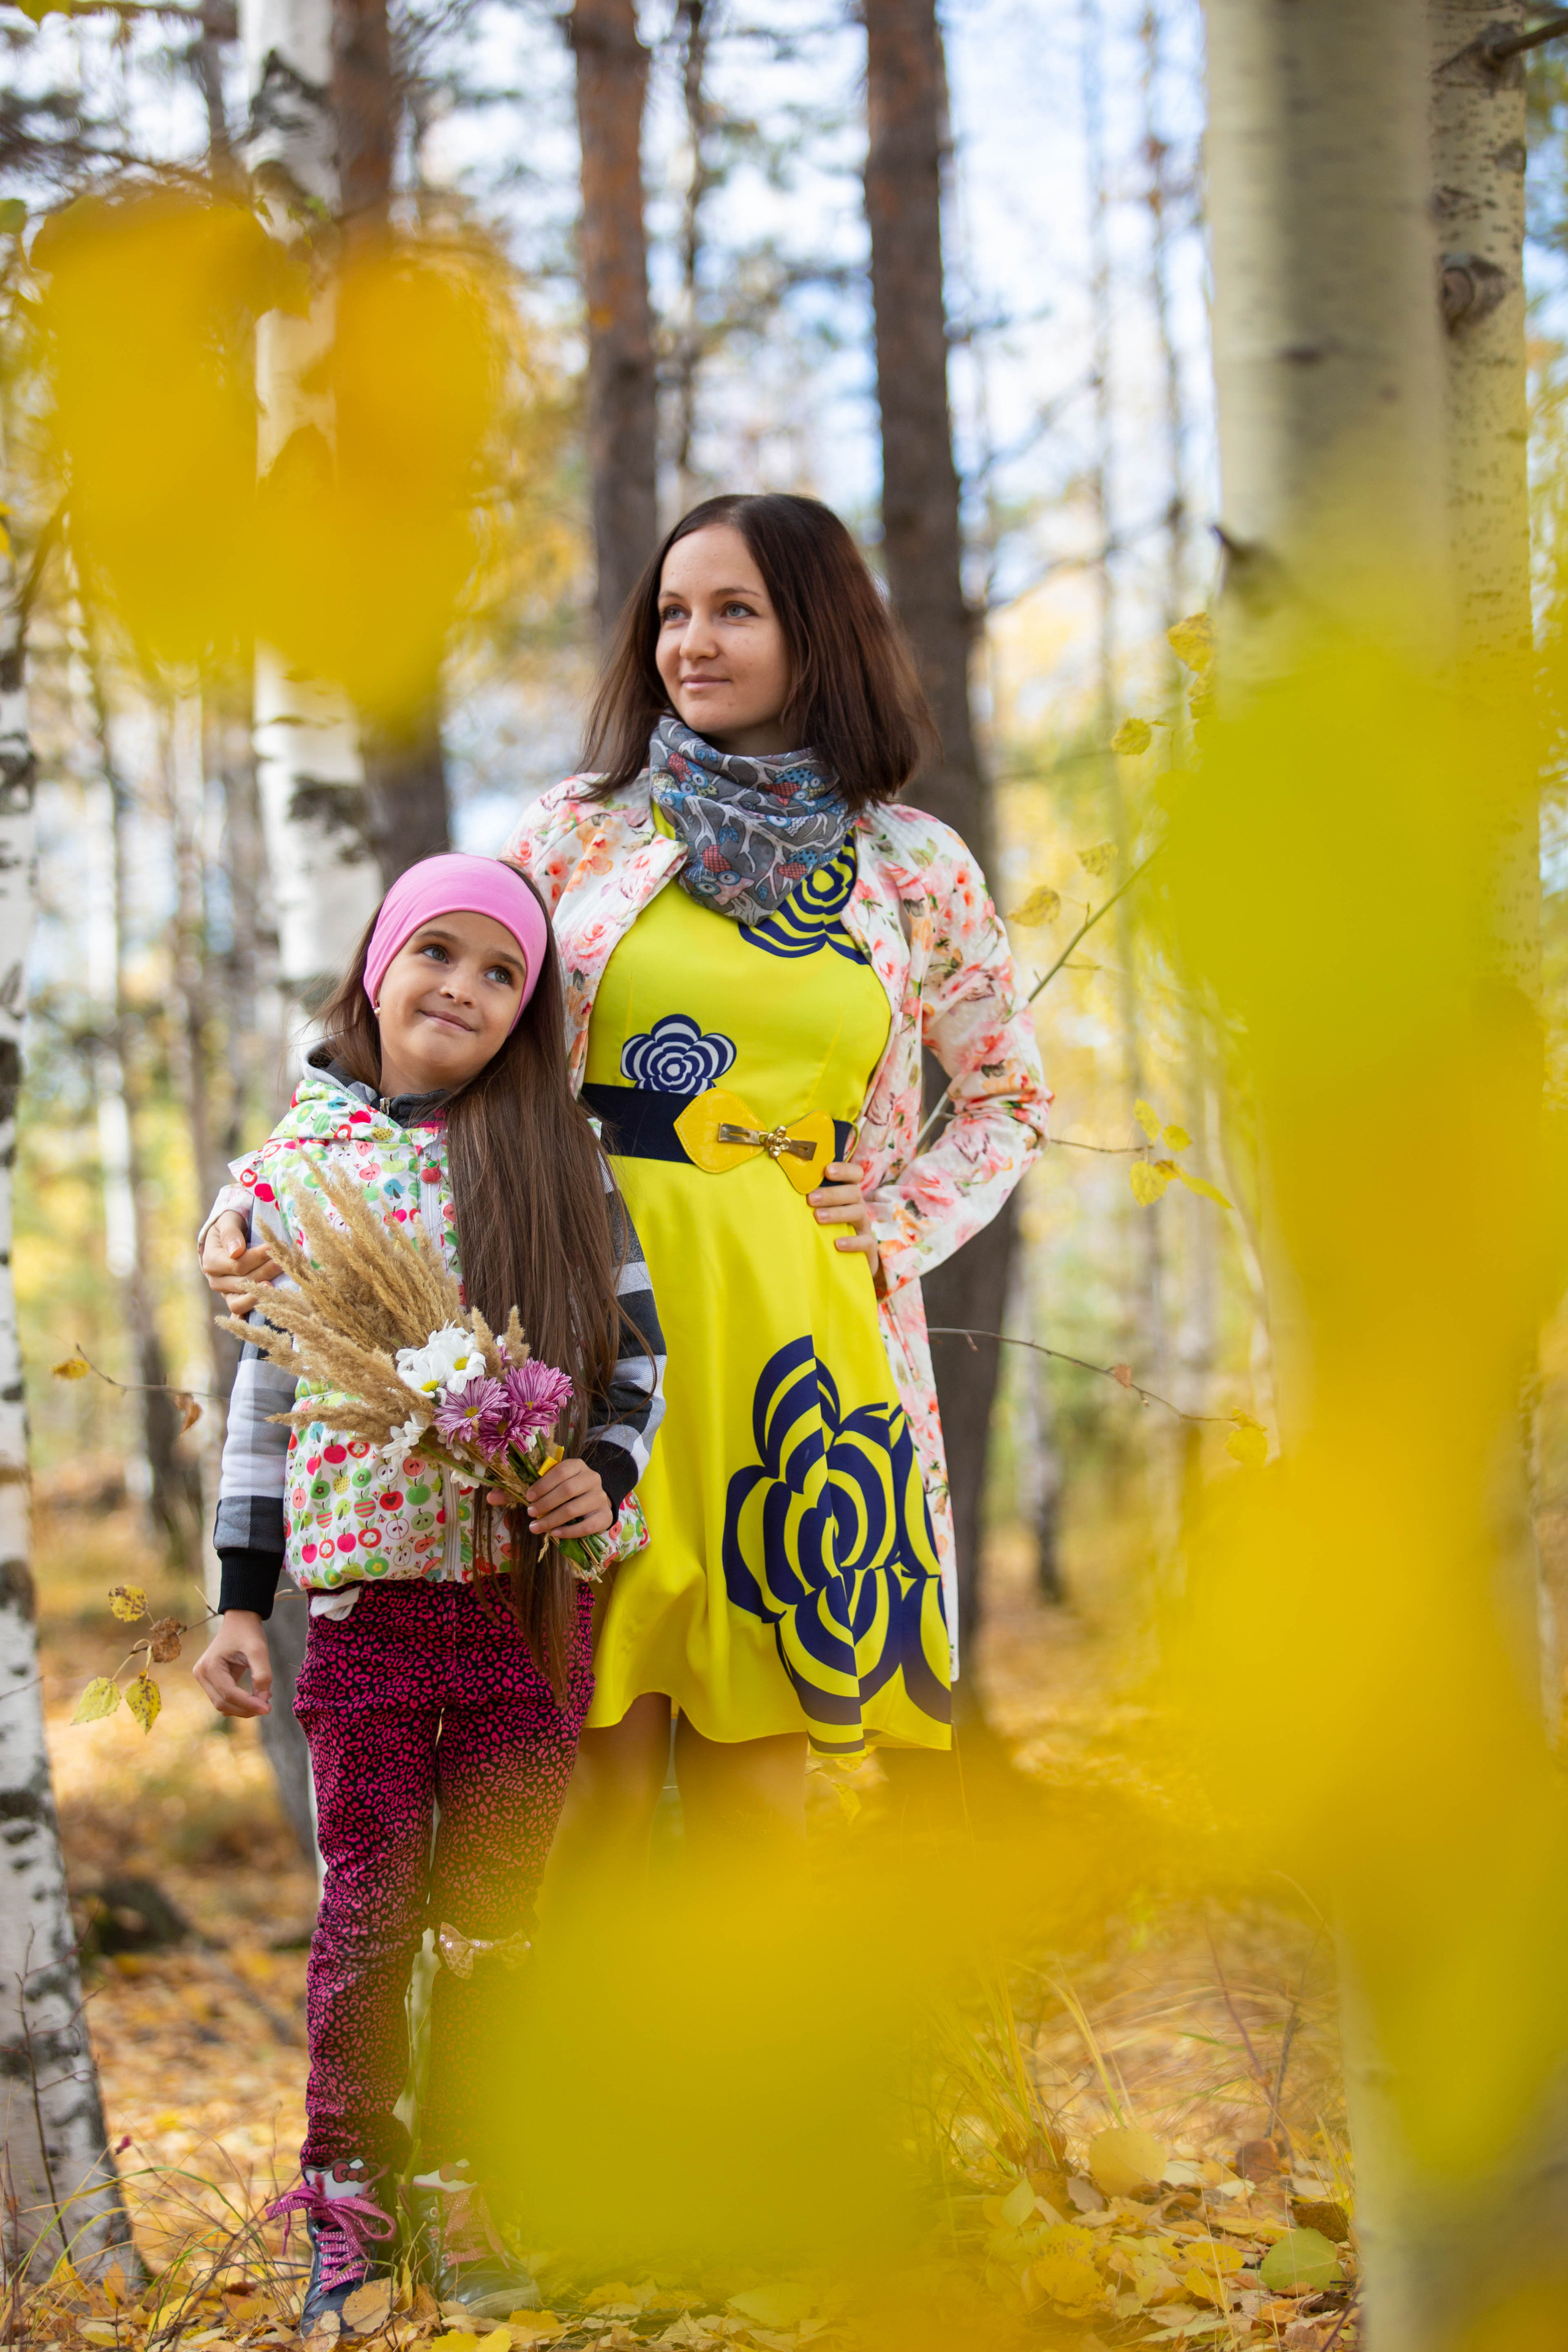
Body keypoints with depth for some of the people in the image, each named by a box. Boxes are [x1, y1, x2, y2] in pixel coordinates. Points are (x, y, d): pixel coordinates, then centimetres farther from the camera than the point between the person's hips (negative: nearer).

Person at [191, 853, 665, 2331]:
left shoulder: (559, 1157, 5)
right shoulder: (300, 1160, 5)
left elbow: (636, 1347, 10)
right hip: (368, 1595, -1)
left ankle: (459, 2194, 15)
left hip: (531, 1590, 1)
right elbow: (265, 1382, 8)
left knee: (490, 1908, 5)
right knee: (370, 1903, 0)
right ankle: (347, 2207, 10)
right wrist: (239, 1599, 5)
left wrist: (605, 1471, -11)